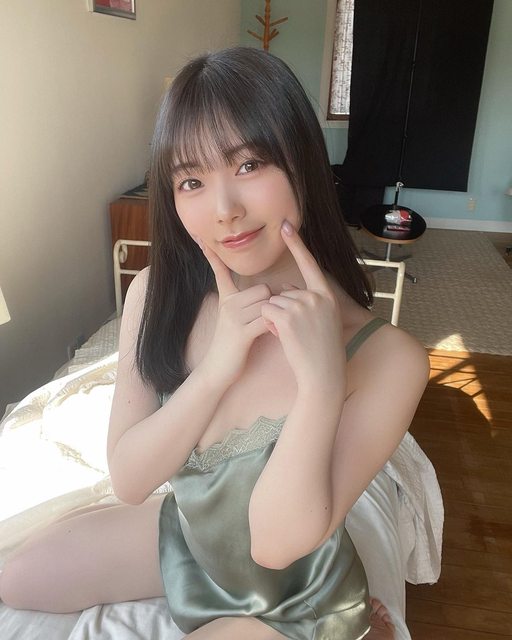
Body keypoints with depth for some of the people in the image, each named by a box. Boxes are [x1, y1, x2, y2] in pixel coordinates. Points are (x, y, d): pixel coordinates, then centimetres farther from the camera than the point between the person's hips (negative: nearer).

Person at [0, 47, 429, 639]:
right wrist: (219, 364, -31)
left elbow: (278, 540, -28)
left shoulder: (385, 358, -31)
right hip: (183, 533, 5)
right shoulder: (155, 297, -18)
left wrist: (321, 380, -42)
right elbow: (128, 480, -16)